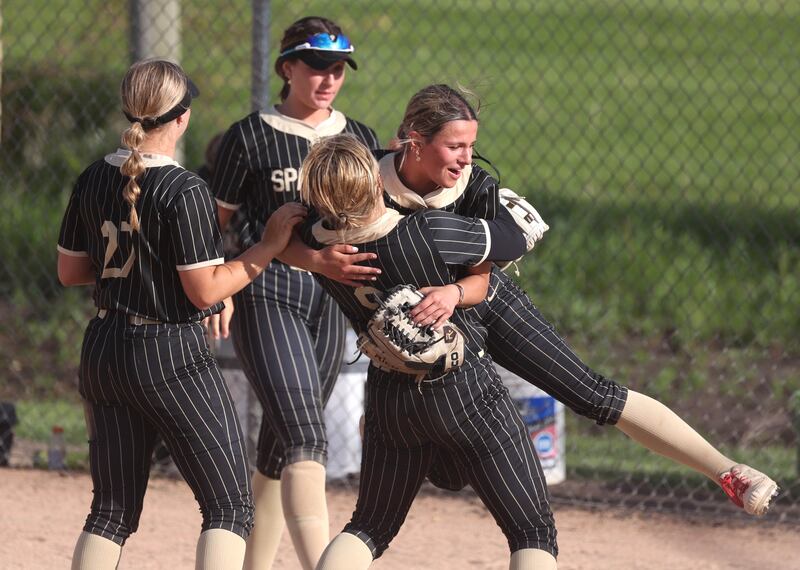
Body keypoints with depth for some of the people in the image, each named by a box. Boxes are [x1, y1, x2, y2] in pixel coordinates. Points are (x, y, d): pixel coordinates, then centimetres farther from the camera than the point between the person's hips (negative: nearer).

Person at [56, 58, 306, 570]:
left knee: (112, 509, 14)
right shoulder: (183, 191, -16)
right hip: (171, 356, -7)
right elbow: (205, 291, -15)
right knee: (230, 507, -1)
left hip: (103, 354, 7)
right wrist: (269, 247, -6)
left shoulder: (94, 181, 4)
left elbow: (70, 270, 13)